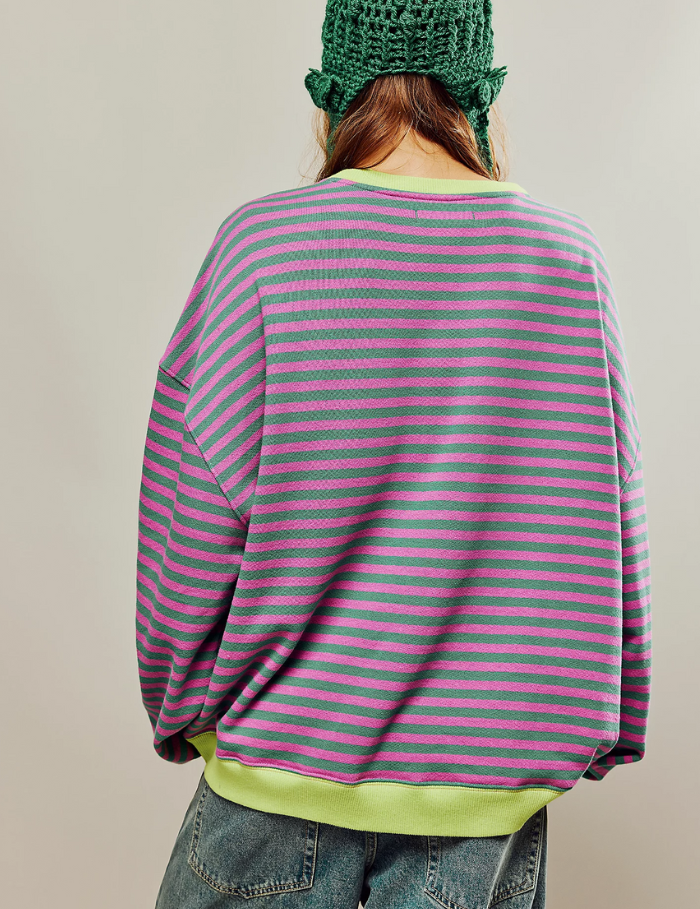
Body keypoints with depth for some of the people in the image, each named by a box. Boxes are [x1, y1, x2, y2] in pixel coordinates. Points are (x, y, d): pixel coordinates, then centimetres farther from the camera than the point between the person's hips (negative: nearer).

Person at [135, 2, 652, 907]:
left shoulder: (262, 243, -12)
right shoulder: (569, 256, -5)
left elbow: (197, 519, -9)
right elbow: (613, 534, 0)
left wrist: (182, 707, 7)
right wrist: (608, 722, 13)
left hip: (285, 768, -1)